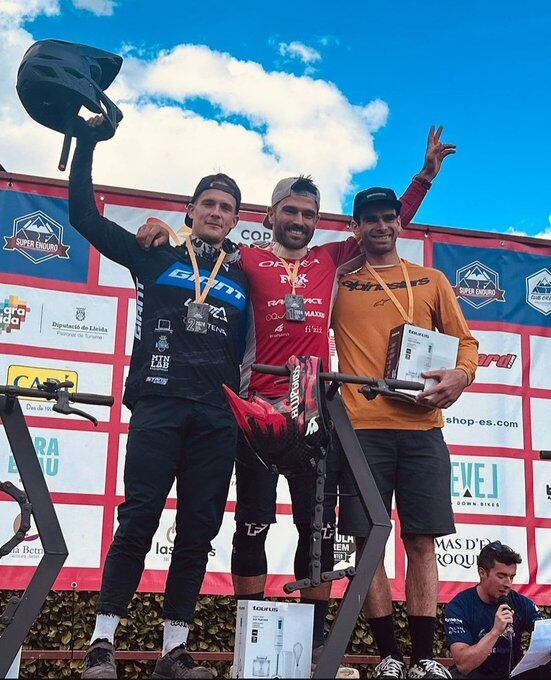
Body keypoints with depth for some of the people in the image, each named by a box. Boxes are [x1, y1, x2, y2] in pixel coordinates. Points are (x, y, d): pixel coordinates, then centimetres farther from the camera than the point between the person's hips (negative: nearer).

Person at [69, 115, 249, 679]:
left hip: (218, 419, 3)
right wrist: (86, 143, 7)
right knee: (137, 521, -6)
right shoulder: (157, 260, 12)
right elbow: (85, 217, 10)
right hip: (158, 407, -2)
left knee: (198, 531, 2)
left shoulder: (243, 279, 17)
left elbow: (251, 345, 19)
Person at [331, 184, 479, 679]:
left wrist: (463, 374, -6)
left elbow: (465, 340, 14)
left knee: (423, 542, 1)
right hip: (362, 426, -1)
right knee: (369, 541, -1)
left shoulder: (431, 281, 16)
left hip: (422, 425, 1)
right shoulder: (339, 281, 11)